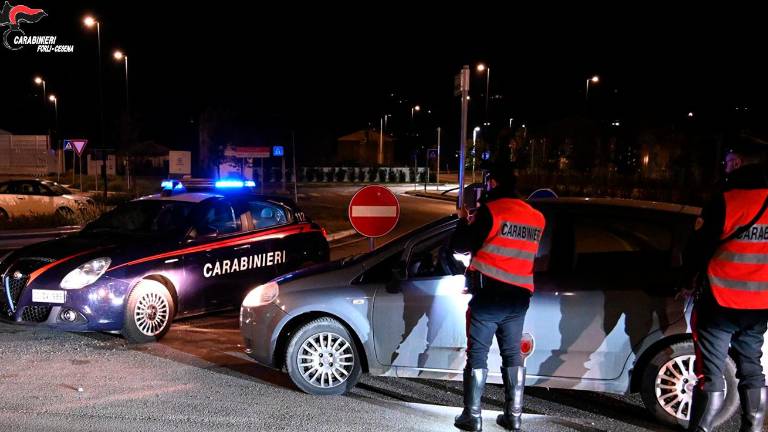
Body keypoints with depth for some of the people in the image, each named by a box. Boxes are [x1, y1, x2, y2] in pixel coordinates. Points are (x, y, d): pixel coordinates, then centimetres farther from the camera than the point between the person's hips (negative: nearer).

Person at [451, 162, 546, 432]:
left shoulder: (490, 211, -11)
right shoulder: (535, 217, 8)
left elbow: (459, 245, -9)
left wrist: (464, 221, 10)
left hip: (488, 295, -5)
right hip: (519, 297, 6)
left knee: (477, 355, 3)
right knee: (513, 355, 15)